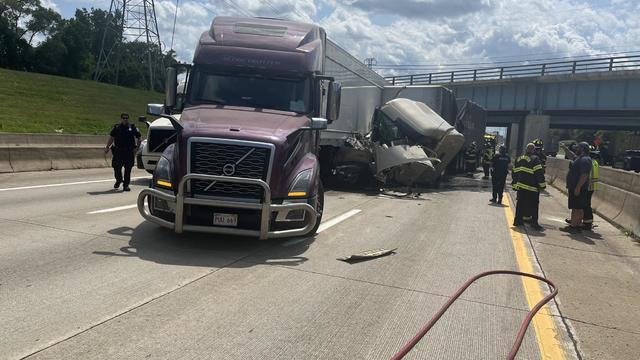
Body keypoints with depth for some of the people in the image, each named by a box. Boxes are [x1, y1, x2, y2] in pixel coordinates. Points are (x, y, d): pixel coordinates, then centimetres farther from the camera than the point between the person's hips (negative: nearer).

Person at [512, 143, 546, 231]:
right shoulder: (534, 159, -9)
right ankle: (534, 222, 1)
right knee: (534, 205, 1)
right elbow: (539, 173, -13)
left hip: (520, 186, 6)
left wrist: (515, 184, 21)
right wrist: (542, 184, -9)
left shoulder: (519, 159, 12)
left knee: (520, 204, 11)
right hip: (531, 187, -6)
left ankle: (518, 220, 13)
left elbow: (515, 173, 16)